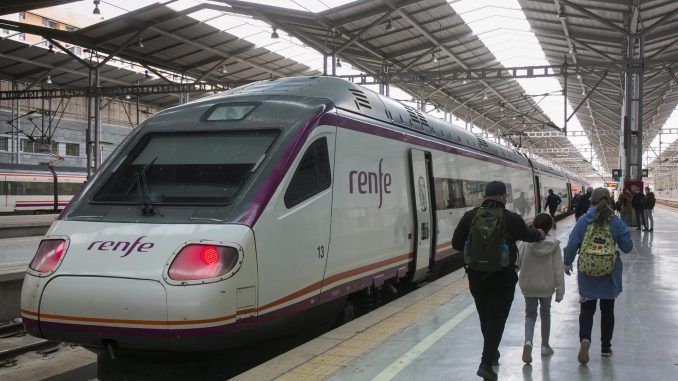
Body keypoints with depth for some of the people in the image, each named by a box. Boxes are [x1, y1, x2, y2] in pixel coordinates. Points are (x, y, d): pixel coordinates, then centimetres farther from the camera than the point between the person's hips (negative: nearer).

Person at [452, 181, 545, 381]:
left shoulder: (470, 216, -5)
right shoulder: (511, 219, -12)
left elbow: (456, 243, -3)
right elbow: (528, 235, 7)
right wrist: (539, 234, 29)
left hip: (476, 276, 4)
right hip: (503, 278, -3)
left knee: (485, 317, 20)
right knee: (496, 319, 2)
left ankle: (492, 353, 37)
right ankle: (486, 363, -5)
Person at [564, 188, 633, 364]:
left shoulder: (584, 220, -8)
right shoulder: (617, 222, -6)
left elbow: (572, 244, -6)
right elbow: (627, 247, -2)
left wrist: (568, 263, 7)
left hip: (587, 273, -1)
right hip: (610, 276, 1)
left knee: (587, 309, 10)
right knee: (607, 310, 16)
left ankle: (585, 338, -14)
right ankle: (606, 347, 24)